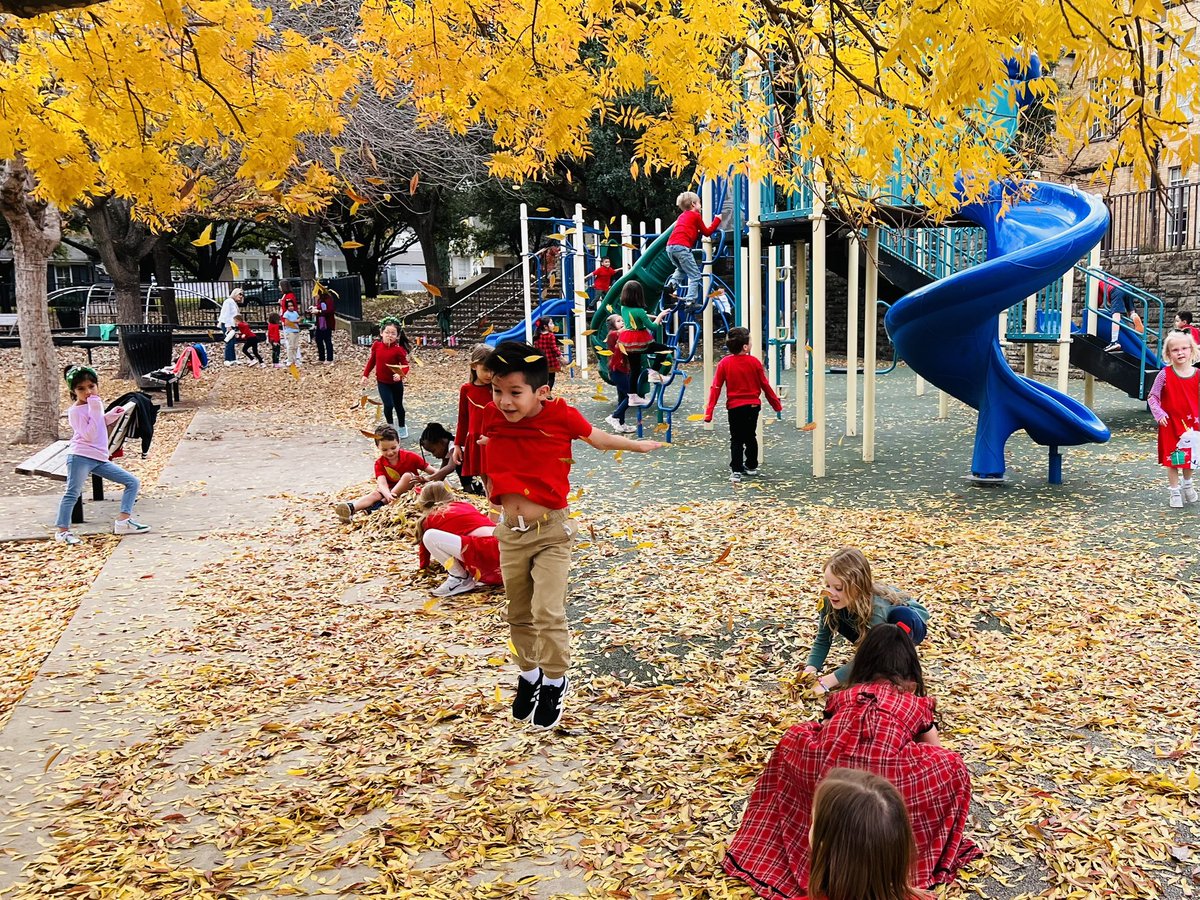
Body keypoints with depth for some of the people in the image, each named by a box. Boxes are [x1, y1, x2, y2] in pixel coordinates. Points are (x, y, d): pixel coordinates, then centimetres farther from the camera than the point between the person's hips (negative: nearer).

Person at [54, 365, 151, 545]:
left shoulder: (95, 404, 14)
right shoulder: (75, 411, -10)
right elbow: (89, 435, -19)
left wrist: (110, 417, 12)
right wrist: (95, 411, -21)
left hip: (100, 459, 8)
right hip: (80, 457, -8)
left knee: (133, 482, 4)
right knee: (72, 493, -9)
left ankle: (123, 520, 3)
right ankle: (62, 530, 0)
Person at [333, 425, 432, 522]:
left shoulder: (410, 456, -11)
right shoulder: (379, 463, -6)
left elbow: (432, 471, -10)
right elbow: (382, 483, -22)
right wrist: (388, 495, -44)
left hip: (410, 488, -2)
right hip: (390, 490, 2)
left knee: (408, 475, -29)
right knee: (375, 494, -26)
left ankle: (381, 504, -33)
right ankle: (351, 508, -55)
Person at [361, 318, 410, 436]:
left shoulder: (398, 349, -19)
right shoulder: (376, 345, -8)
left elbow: (405, 365, -19)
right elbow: (371, 361, 5)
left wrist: (400, 374, -38)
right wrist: (365, 375, 4)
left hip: (396, 382, -1)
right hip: (382, 382, 1)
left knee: (398, 405, 15)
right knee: (388, 405, -12)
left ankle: (401, 427, 36)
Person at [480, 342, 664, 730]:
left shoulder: (561, 416, -14)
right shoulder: (493, 418, -5)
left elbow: (599, 439, 9)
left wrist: (638, 445, 21)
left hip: (551, 530, -4)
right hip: (511, 531, 4)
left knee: (548, 612, -10)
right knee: (519, 614, 16)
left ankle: (554, 684, 11)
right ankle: (529, 675, 36)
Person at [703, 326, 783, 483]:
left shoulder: (724, 363, -9)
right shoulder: (755, 362, -7)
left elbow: (716, 388, -10)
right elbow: (765, 386, 0)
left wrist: (709, 410, -8)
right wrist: (776, 404, 13)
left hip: (735, 407, -1)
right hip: (753, 405, 1)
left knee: (736, 440, 6)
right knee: (750, 437, 19)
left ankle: (736, 471, -2)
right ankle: (751, 467, 29)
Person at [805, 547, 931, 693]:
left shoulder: (877, 607, -41)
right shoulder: (830, 601, -27)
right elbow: (822, 641, -18)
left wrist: (827, 682, -45)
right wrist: (810, 670, -36)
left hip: (910, 625, -5)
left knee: (901, 615, -39)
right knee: (834, 618, -22)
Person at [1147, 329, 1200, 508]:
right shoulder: (1165, 374, -11)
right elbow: (1152, 397, -6)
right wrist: (1159, 414, -18)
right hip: (1171, 424, -3)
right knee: (1172, 458, 4)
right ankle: (1173, 491, 17)